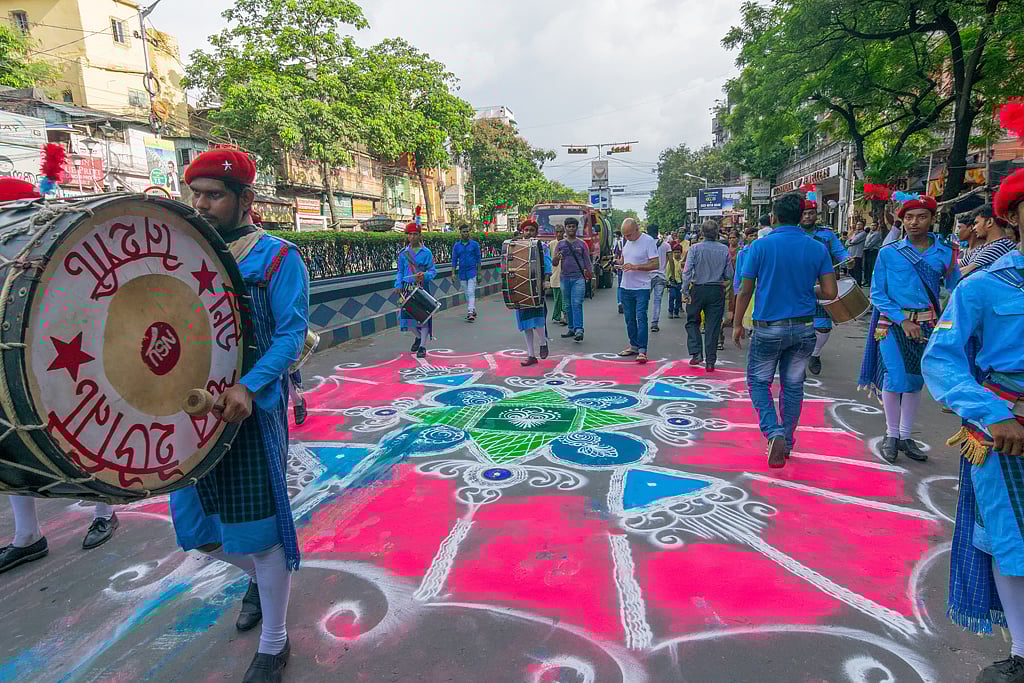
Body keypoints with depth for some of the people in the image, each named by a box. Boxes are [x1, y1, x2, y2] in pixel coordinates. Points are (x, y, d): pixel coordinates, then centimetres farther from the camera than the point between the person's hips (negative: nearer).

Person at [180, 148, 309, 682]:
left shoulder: (277, 257, -6)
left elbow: (292, 334, -13)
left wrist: (248, 387, -27)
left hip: (248, 409, -6)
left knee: (258, 529, 1)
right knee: (197, 528, 15)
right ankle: (259, 577, 47)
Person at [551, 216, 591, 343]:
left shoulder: (582, 244, 7)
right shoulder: (560, 244, 10)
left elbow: (587, 261, 6)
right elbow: (554, 263, 6)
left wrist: (590, 272, -10)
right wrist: (557, 258, -17)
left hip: (578, 278, -3)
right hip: (565, 278, 3)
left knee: (576, 304, -13)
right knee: (568, 305, 9)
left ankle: (579, 330, -18)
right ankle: (571, 328, 18)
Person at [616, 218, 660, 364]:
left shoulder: (648, 241, -11)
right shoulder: (627, 241, 9)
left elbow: (655, 264, -15)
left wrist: (634, 267, -23)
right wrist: (620, 262, 1)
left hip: (642, 287, -7)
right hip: (626, 286, 7)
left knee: (641, 318, -10)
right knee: (629, 318, 12)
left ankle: (642, 350, -7)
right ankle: (634, 345, 24)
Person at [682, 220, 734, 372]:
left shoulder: (695, 248, -7)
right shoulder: (724, 249, -3)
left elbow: (687, 272, -13)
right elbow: (729, 275, 0)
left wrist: (685, 292, -9)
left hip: (698, 290, -1)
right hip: (717, 291, 1)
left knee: (692, 322, 16)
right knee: (713, 327, 7)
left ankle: (696, 353, 1)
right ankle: (710, 362, 11)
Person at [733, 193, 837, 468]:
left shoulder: (760, 246, -8)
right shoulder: (818, 248, 0)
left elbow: (745, 291, -7)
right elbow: (830, 292, -3)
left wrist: (737, 324, 3)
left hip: (769, 328, -3)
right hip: (804, 328, 3)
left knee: (758, 382, 11)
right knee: (793, 385, 14)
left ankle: (775, 433, -8)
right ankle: (786, 442, 25)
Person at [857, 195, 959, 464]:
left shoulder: (944, 252, 3)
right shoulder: (889, 252, -3)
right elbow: (877, 294, -4)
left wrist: (952, 268, -17)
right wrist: (903, 320, -11)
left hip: (927, 325, 3)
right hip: (893, 323, -2)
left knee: (915, 381, 10)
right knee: (895, 379, -8)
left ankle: (905, 436, 25)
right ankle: (891, 434, 13)